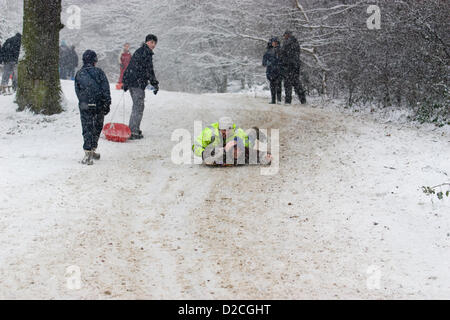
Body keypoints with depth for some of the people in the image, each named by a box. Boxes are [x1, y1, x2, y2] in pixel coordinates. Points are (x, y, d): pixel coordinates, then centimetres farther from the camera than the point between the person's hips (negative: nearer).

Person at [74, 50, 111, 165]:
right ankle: (92, 150, 26)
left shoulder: (79, 74, 6)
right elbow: (106, 89, -5)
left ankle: (88, 154, -10)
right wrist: (107, 104, -2)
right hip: (99, 105, -1)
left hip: (85, 106, 1)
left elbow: (77, 91, 10)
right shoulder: (99, 72, -1)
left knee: (87, 130, 1)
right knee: (97, 128, 17)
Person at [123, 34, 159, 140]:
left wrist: (126, 83, 30)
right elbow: (149, 70, -14)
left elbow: (130, 67, 25)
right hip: (138, 83, -10)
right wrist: (155, 84, -8)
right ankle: (133, 132, -9)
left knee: (137, 105, 20)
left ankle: (134, 128, 24)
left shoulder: (138, 51, 21)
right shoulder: (147, 52, -10)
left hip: (130, 81, 10)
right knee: (138, 107, -6)